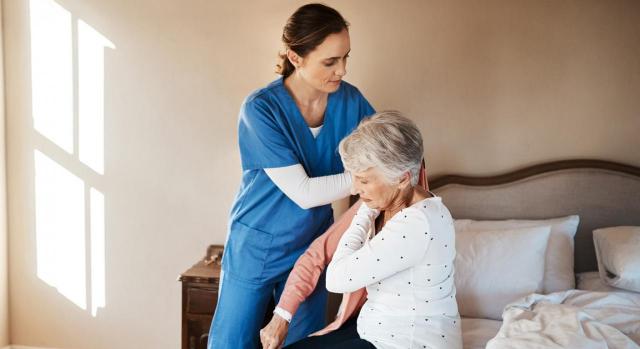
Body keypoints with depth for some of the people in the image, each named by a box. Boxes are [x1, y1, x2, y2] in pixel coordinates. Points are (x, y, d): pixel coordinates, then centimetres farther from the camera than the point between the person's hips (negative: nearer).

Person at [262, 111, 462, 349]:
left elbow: (337, 279, -26)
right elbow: (320, 252, 2)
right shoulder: (379, 203, -2)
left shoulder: (418, 224, -29)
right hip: (376, 327, 8)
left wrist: (366, 213, -17)